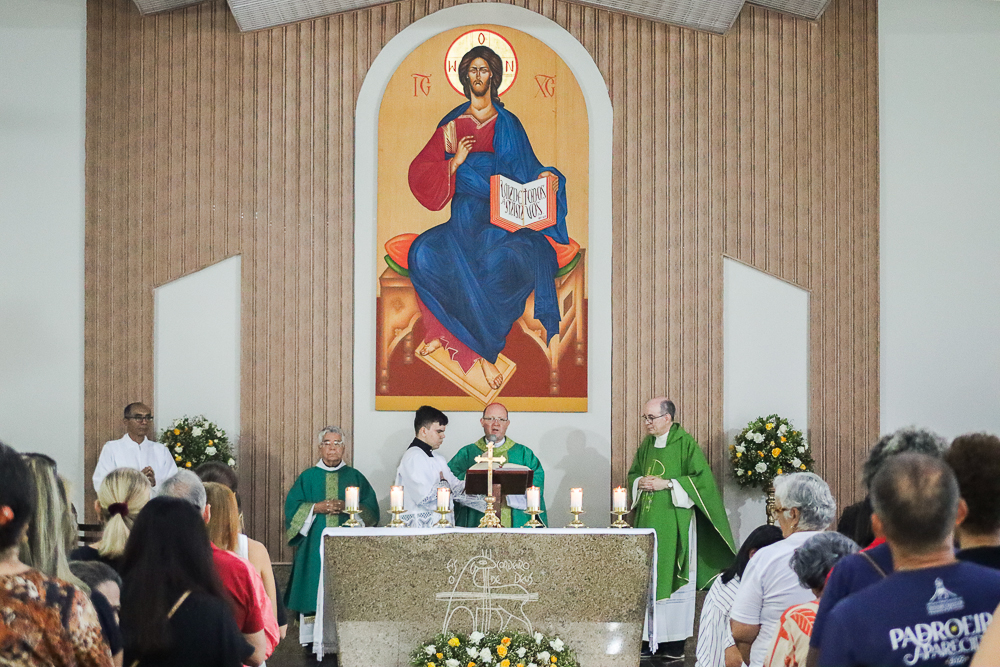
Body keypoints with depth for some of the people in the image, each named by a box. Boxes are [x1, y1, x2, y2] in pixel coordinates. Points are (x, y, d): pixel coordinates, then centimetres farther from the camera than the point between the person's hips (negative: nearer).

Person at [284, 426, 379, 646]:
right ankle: (314, 638, -2)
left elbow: (371, 509, 4)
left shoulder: (355, 477, 11)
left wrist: (347, 507, -11)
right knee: (316, 589, -6)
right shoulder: (308, 477, 11)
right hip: (315, 547, 0)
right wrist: (317, 508, -10)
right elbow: (292, 506, 4)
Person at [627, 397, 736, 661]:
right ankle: (651, 637, 8)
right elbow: (633, 474, 24)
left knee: (673, 578, -7)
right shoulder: (646, 445, 13)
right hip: (647, 521, 6)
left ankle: (677, 643, -3)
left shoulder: (685, 443, -7)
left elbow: (701, 478, -11)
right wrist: (641, 482, 1)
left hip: (674, 522, -6)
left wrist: (666, 484, -14)